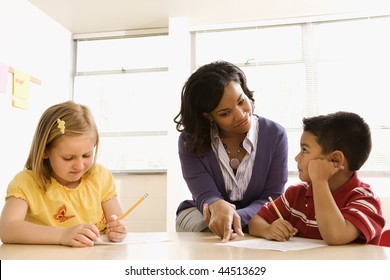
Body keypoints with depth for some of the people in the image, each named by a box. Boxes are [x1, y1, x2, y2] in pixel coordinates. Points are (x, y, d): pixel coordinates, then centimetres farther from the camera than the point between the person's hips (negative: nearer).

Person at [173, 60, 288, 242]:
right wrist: (218, 207, -46)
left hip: (255, 219, 2)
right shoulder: (190, 142, -12)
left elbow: (272, 198, -13)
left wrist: (234, 217, -35)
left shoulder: (275, 135, -12)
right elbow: (205, 196, -20)